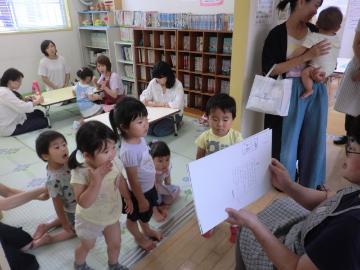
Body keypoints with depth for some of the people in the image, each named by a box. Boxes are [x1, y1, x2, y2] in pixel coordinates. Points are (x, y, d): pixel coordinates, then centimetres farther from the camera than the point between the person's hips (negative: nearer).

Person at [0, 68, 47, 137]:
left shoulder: (7, 91, 6)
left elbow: (19, 103, 7)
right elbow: (23, 108, -30)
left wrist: (31, 99, -8)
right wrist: (37, 101, -15)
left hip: (12, 121, 10)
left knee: (38, 113, 13)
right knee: (44, 121, -4)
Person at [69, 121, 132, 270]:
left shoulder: (115, 163, -21)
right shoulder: (80, 173, -34)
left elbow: (120, 181, 0)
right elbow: (83, 203, -37)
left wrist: (128, 199, 13)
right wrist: (97, 179, -46)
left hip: (112, 215, 4)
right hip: (90, 220, -4)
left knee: (115, 244, 23)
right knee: (87, 246, 25)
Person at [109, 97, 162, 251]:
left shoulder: (140, 138, -12)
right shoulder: (129, 151, -38)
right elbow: (133, 180, -26)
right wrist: (141, 199, -14)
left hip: (149, 186, 8)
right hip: (138, 191, -8)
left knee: (146, 213, 33)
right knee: (134, 216, 23)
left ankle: (147, 230, 60)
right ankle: (139, 237, 49)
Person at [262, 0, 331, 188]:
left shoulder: (316, 32, 9)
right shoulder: (278, 34, -7)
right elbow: (269, 70, -16)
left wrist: (322, 73, -5)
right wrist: (307, 56, -18)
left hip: (316, 93, 5)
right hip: (289, 95, -5)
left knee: (314, 142, 11)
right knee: (286, 143, 2)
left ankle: (310, 186, 30)